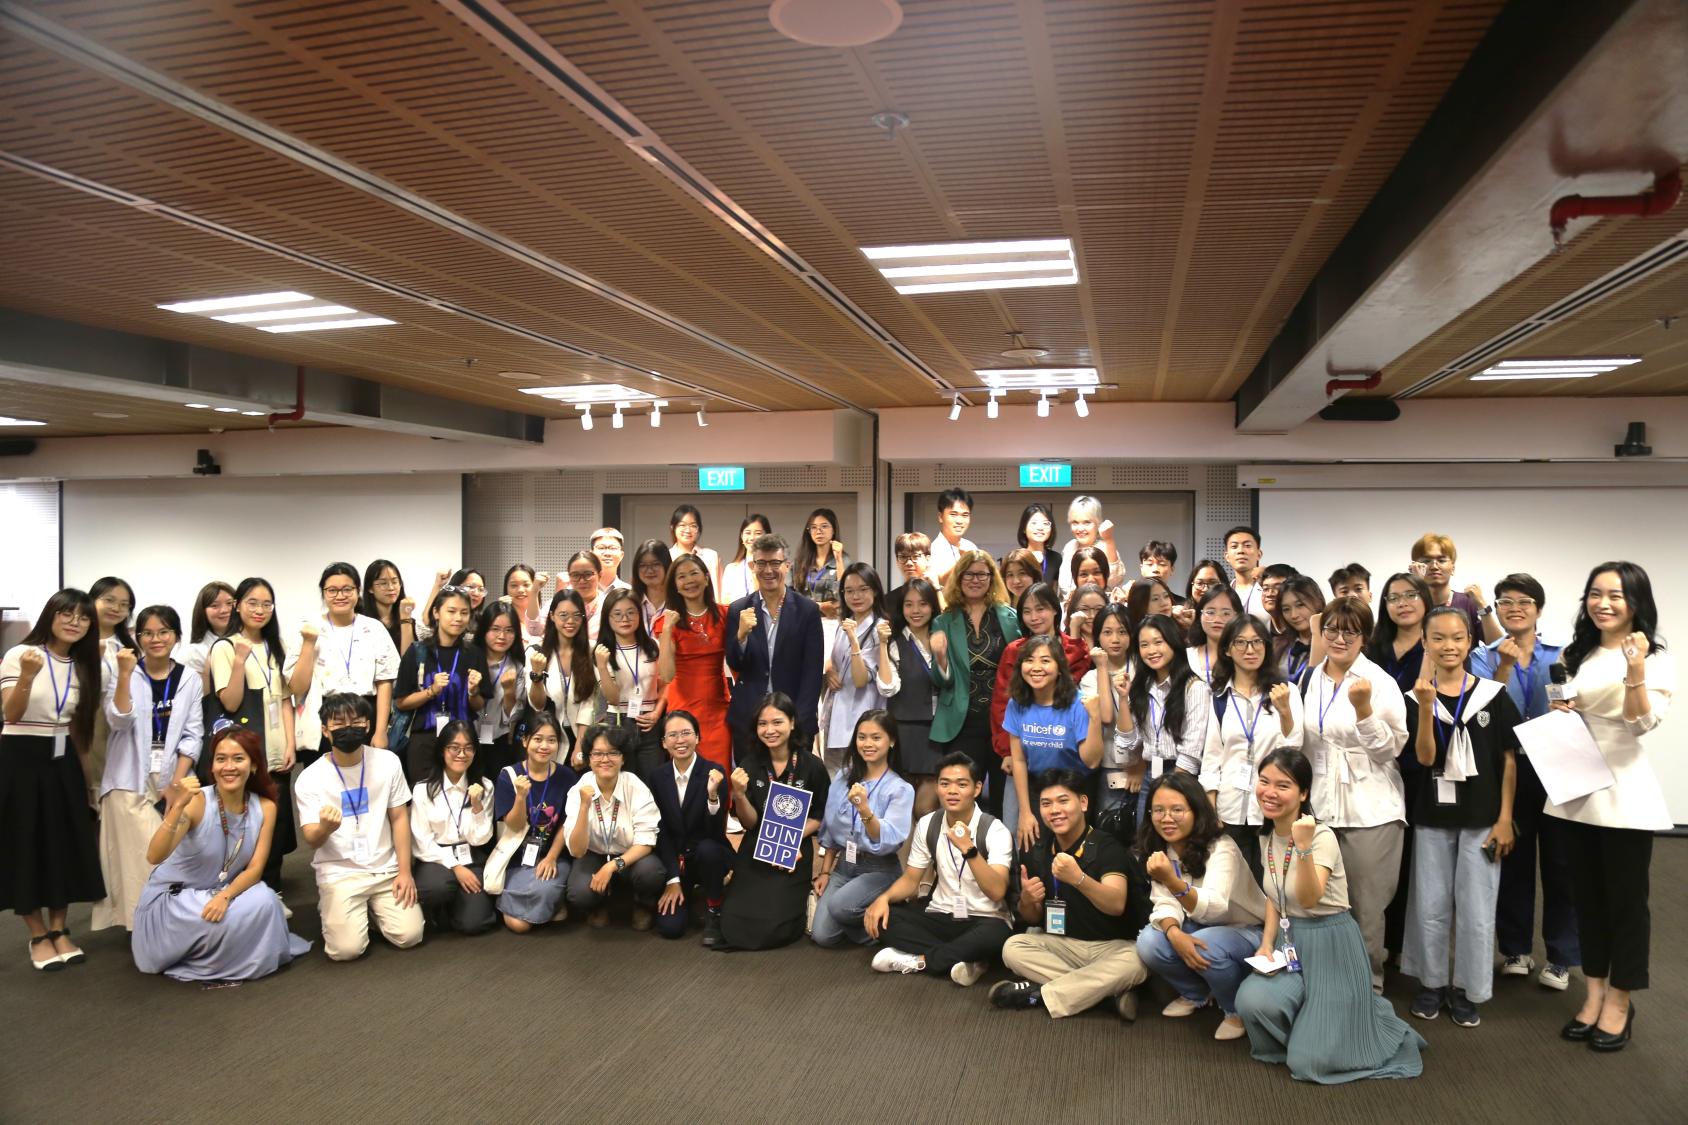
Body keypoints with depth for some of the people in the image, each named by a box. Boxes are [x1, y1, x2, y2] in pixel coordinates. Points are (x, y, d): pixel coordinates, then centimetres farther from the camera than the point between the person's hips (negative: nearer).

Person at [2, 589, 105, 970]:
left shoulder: (82, 665, 9)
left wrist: (84, 771, 13)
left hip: (62, 760, 5)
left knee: (65, 843, 8)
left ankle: (59, 929, 20)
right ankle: (39, 935, 13)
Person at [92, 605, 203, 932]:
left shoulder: (189, 679, 3)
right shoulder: (124, 674, 0)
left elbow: (192, 735, 2)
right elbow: (118, 721, -15)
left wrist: (177, 782, -7)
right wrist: (125, 675, -23)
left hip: (173, 781, 2)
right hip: (130, 780, -2)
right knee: (142, 857, -5)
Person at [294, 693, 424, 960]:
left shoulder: (388, 762, -3)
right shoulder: (310, 778, -9)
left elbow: (399, 818, 2)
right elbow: (311, 841, -11)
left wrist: (405, 871, -6)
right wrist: (326, 828, -37)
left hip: (385, 869, 2)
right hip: (339, 873, -2)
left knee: (409, 936, -13)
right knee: (346, 949, -18)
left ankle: (373, 907, 18)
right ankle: (330, 906, 14)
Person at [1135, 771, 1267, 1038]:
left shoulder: (1221, 848, -27)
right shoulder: (1160, 850, -7)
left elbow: (1214, 908, -42)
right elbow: (1164, 903, -11)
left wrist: (1172, 881, -60)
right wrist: (1174, 932, -33)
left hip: (1246, 931, -5)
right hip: (1199, 927, 6)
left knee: (1207, 947, -36)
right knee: (1148, 944, -22)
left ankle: (1236, 1010, -4)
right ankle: (1196, 994, 9)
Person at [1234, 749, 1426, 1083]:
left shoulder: (1322, 836, -19)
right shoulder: (1266, 836, 2)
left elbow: (1309, 900, -32)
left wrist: (1304, 847, -45)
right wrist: (1267, 942, -1)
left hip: (1330, 945, -6)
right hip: (1289, 942, 6)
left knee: (1309, 1062, -10)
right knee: (1251, 1002, -25)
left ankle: (1372, 1017, 18)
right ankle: (1315, 1021, 9)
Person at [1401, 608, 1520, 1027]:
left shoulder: (1493, 694, -2)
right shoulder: (1418, 696, -2)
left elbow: (1509, 759, 1)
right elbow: (1425, 758, -11)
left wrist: (1505, 818, -3)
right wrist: (1426, 706, -23)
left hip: (1482, 817, 0)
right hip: (1432, 816, 1)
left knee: (1476, 909, 5)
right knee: (1430, 906, 9)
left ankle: (1466, 989, 21)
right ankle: (1432, 983, 25)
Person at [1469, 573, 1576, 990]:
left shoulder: (1562, 654, 5)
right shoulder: (1485, 656, 3)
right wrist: (1506, 665, -21)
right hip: (1509, 769, 0)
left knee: (1559, 860, 4)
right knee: (1513, 859, 8)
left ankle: (1560, 956, 18)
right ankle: (1515, 949, 22)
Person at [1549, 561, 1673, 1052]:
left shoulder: (1656, 658, -5)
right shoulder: (1578, 655, 10)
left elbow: (1645, 722, -18)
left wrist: (1635, 670, -31)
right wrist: (1559, 710, -2)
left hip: (1624, 791, -5)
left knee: (1625, 898, 4)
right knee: (1587, 895, 12)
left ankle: (1620, 1002, 17)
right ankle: (1594, 994, 23)